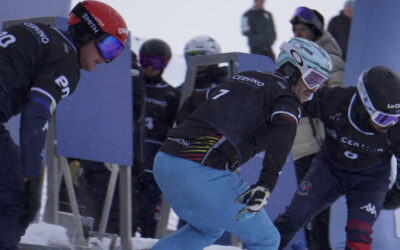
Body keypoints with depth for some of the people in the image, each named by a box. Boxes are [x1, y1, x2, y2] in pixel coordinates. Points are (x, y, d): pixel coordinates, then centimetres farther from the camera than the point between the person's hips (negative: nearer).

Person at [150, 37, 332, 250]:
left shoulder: (244, 77, 24)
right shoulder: (286, 98, 0)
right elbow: (281, 136, -20)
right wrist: (265, 186, -32)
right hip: (204, 174, -8)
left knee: (207, 229, 33)